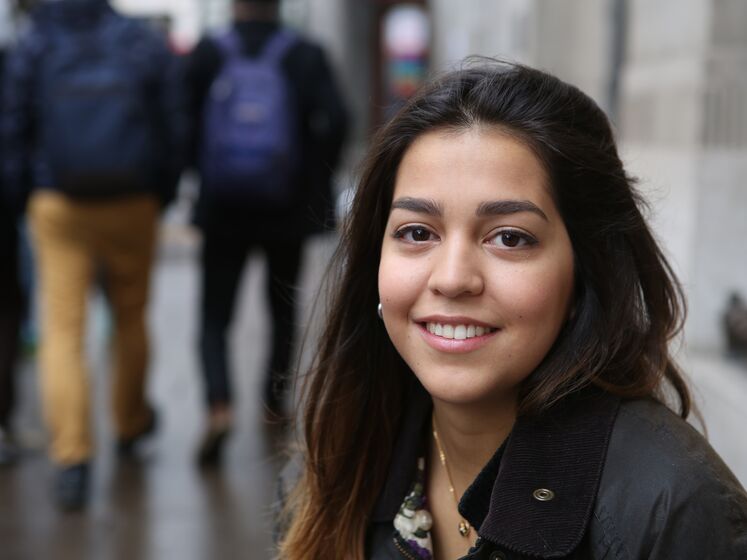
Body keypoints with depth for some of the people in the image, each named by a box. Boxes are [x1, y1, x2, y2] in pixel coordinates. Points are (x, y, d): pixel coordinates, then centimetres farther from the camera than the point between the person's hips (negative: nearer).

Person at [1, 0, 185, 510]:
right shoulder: (146, 45, 0)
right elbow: (173, 129, 2)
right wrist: (161, 193, 13)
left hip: (58, 206, -1)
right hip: (133, 205, 1)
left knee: (63, 329, -1)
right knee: (131, 316, 18)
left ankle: (71, 454, -10)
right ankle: (130, 422, 36)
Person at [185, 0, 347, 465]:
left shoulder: (207, 55, -1)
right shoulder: (305, 56, -3)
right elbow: (335, 121, -14)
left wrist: (203, 171, 8)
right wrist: (316, 178, -2)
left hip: (223, 208, 0)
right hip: (287, 206, 1)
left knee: (215, 315, 4)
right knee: (283, 305, 21)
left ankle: (219, 405, -17)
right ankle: (274, 400, 29)